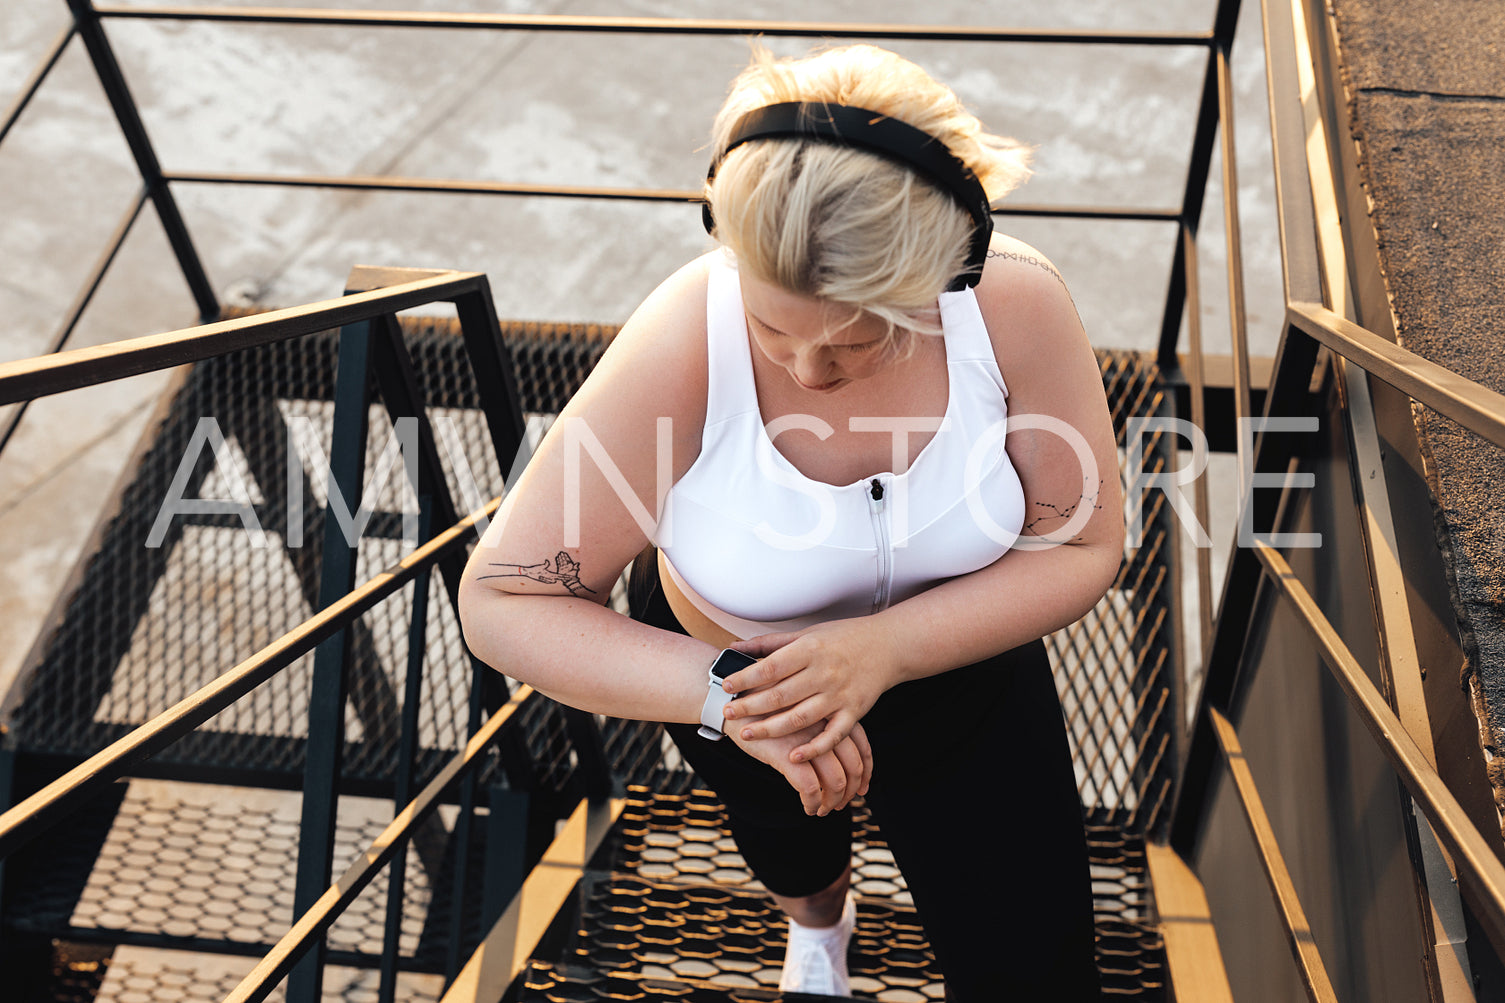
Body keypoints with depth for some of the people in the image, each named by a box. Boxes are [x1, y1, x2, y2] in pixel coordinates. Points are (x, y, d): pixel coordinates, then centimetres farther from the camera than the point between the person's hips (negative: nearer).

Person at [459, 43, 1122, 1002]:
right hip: (739, 681, 0)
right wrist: (724, 693, -44)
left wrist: (886, 648, -36)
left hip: (957, 663, 1)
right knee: (786, 833, 35)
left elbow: (1083, 547, -20)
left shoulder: (1018, 303, -31)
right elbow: (503, 602, -31)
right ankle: (817, 919, 75)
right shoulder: (683, 347, -36)